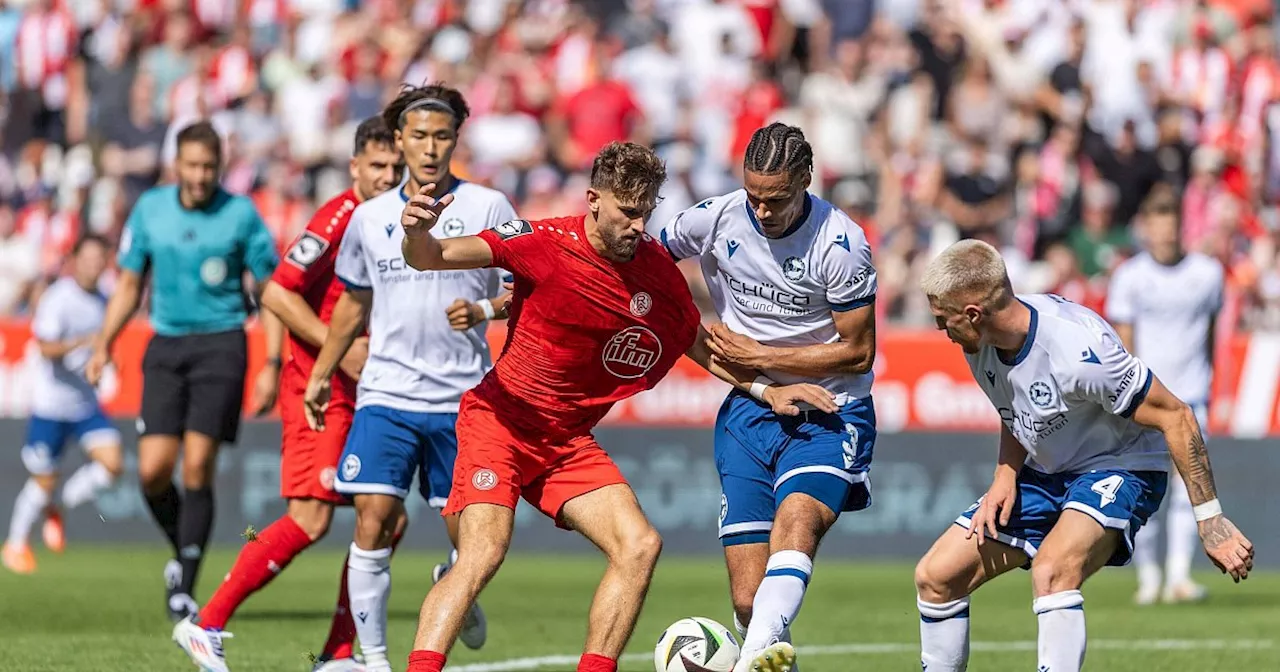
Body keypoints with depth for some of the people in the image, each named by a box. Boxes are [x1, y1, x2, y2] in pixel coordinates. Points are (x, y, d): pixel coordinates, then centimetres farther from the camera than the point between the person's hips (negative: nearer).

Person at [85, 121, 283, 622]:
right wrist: (104, 345, 5)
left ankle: (185, 588, -4)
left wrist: (272, 364, -7)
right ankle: (181, 554, 21)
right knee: (153, 470, -7)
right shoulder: (149, 209, 5)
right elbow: (129, 284, 15)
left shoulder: (241, 215, -4)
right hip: (166, 345, 3)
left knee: (197, 466, -11)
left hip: (220, 342, -3)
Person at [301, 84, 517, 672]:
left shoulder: (487, 208, -2)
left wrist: (484, 310, -20)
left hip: (462, 401, -1)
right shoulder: (370, 218, 8)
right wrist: (321, 375, 25)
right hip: (386, 395, 1)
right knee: (373, 524, -11)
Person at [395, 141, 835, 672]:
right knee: (483, 553, -23)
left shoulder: (657, 267, -1)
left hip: (569, 439, 6)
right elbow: (431, 258, -21)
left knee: (639, 546, -5)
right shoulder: (546, 244, -18)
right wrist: (418, 234, -44)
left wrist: (765, 389, 9)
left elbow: (697, 343, 17)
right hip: (499, 420, -6)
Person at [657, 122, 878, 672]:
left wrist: (758, 356, -9)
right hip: (748, 414, 4)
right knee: (747, 598, -6)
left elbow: (858, 352, -8)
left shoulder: (840, 245, -14)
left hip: (828, 414, -4)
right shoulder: (716, 220, -3)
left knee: (797, 518, -35)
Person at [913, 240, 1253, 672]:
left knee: (1051, 571, -37)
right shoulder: (980, 343, -8)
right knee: (935, 576, 2)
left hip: (1118, 470, -8)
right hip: (1044, 472, 8)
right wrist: (1005, 478, -4)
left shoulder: (1077, 351, -32)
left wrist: (1210, 521, -24)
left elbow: (1175, 417, -24)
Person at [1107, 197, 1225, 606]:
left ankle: (1179, 576, -8)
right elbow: (1124, 343, -2)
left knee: (1188, 486, -8)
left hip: (1190, 394, 1)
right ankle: (1148, 577, 9)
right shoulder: (1130, 276, -1)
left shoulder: (1207, 273, 4)